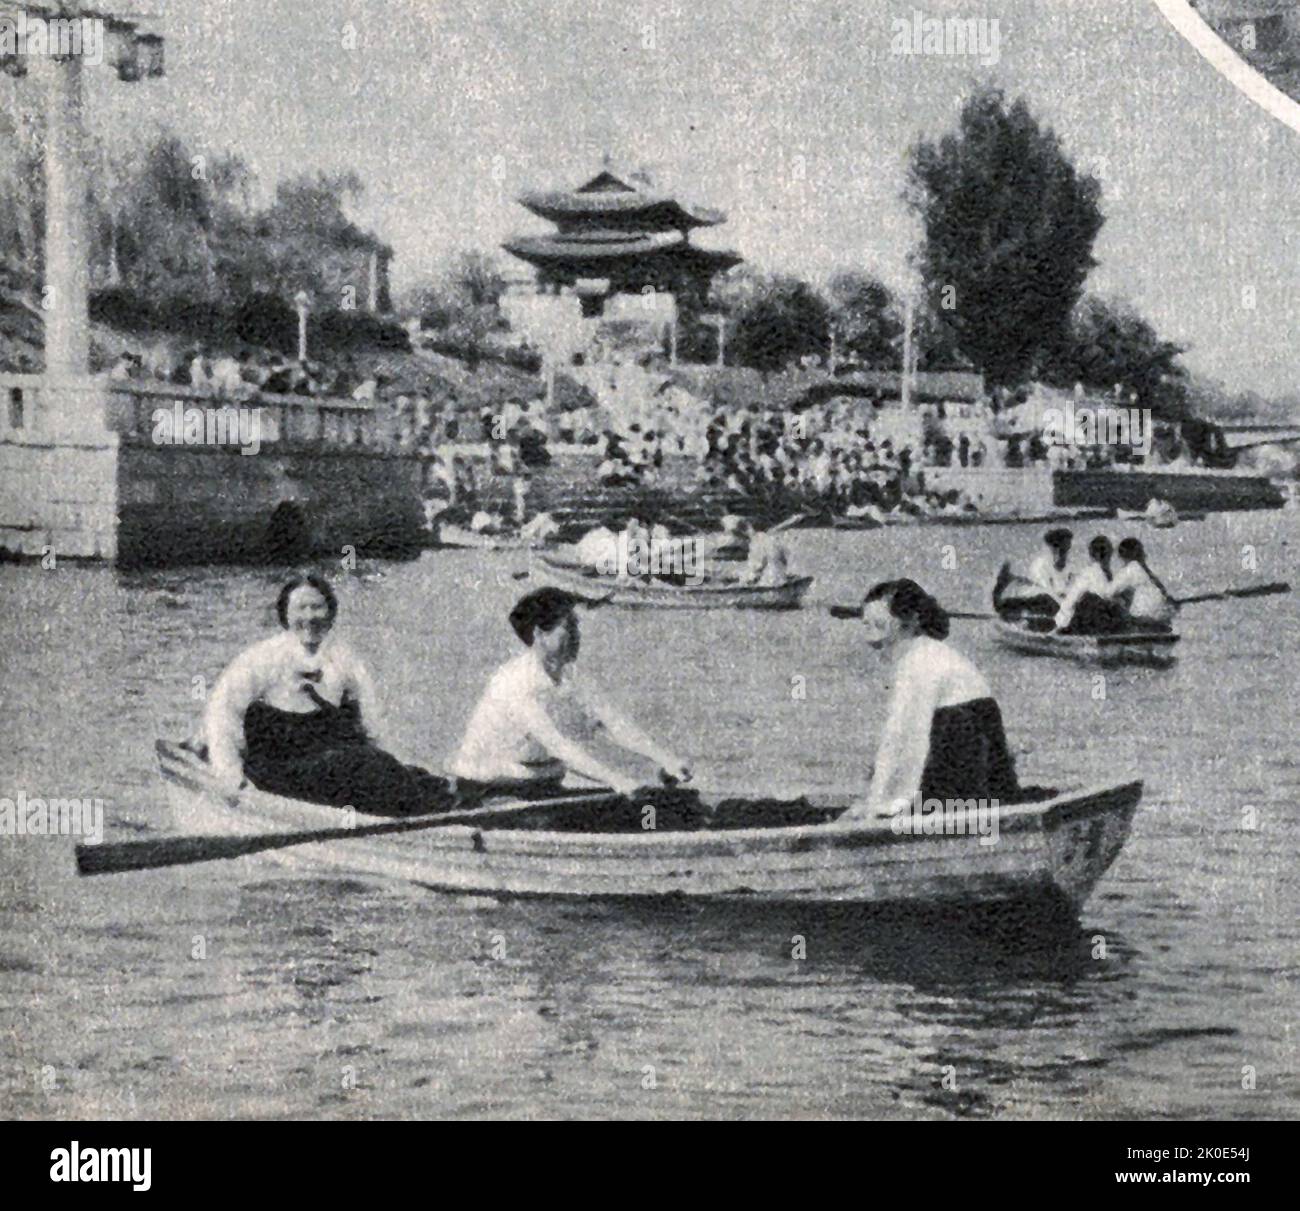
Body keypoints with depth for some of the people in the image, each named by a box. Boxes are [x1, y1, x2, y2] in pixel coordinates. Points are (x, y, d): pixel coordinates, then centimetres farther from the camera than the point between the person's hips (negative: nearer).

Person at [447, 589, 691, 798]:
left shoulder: (570, 677, 3)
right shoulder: (515, 683, -20)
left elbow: (616, 724, 1)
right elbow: (556, 744, -29)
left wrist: (665, 758, -12)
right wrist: (613, 778, -37)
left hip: (544, 786, 6)